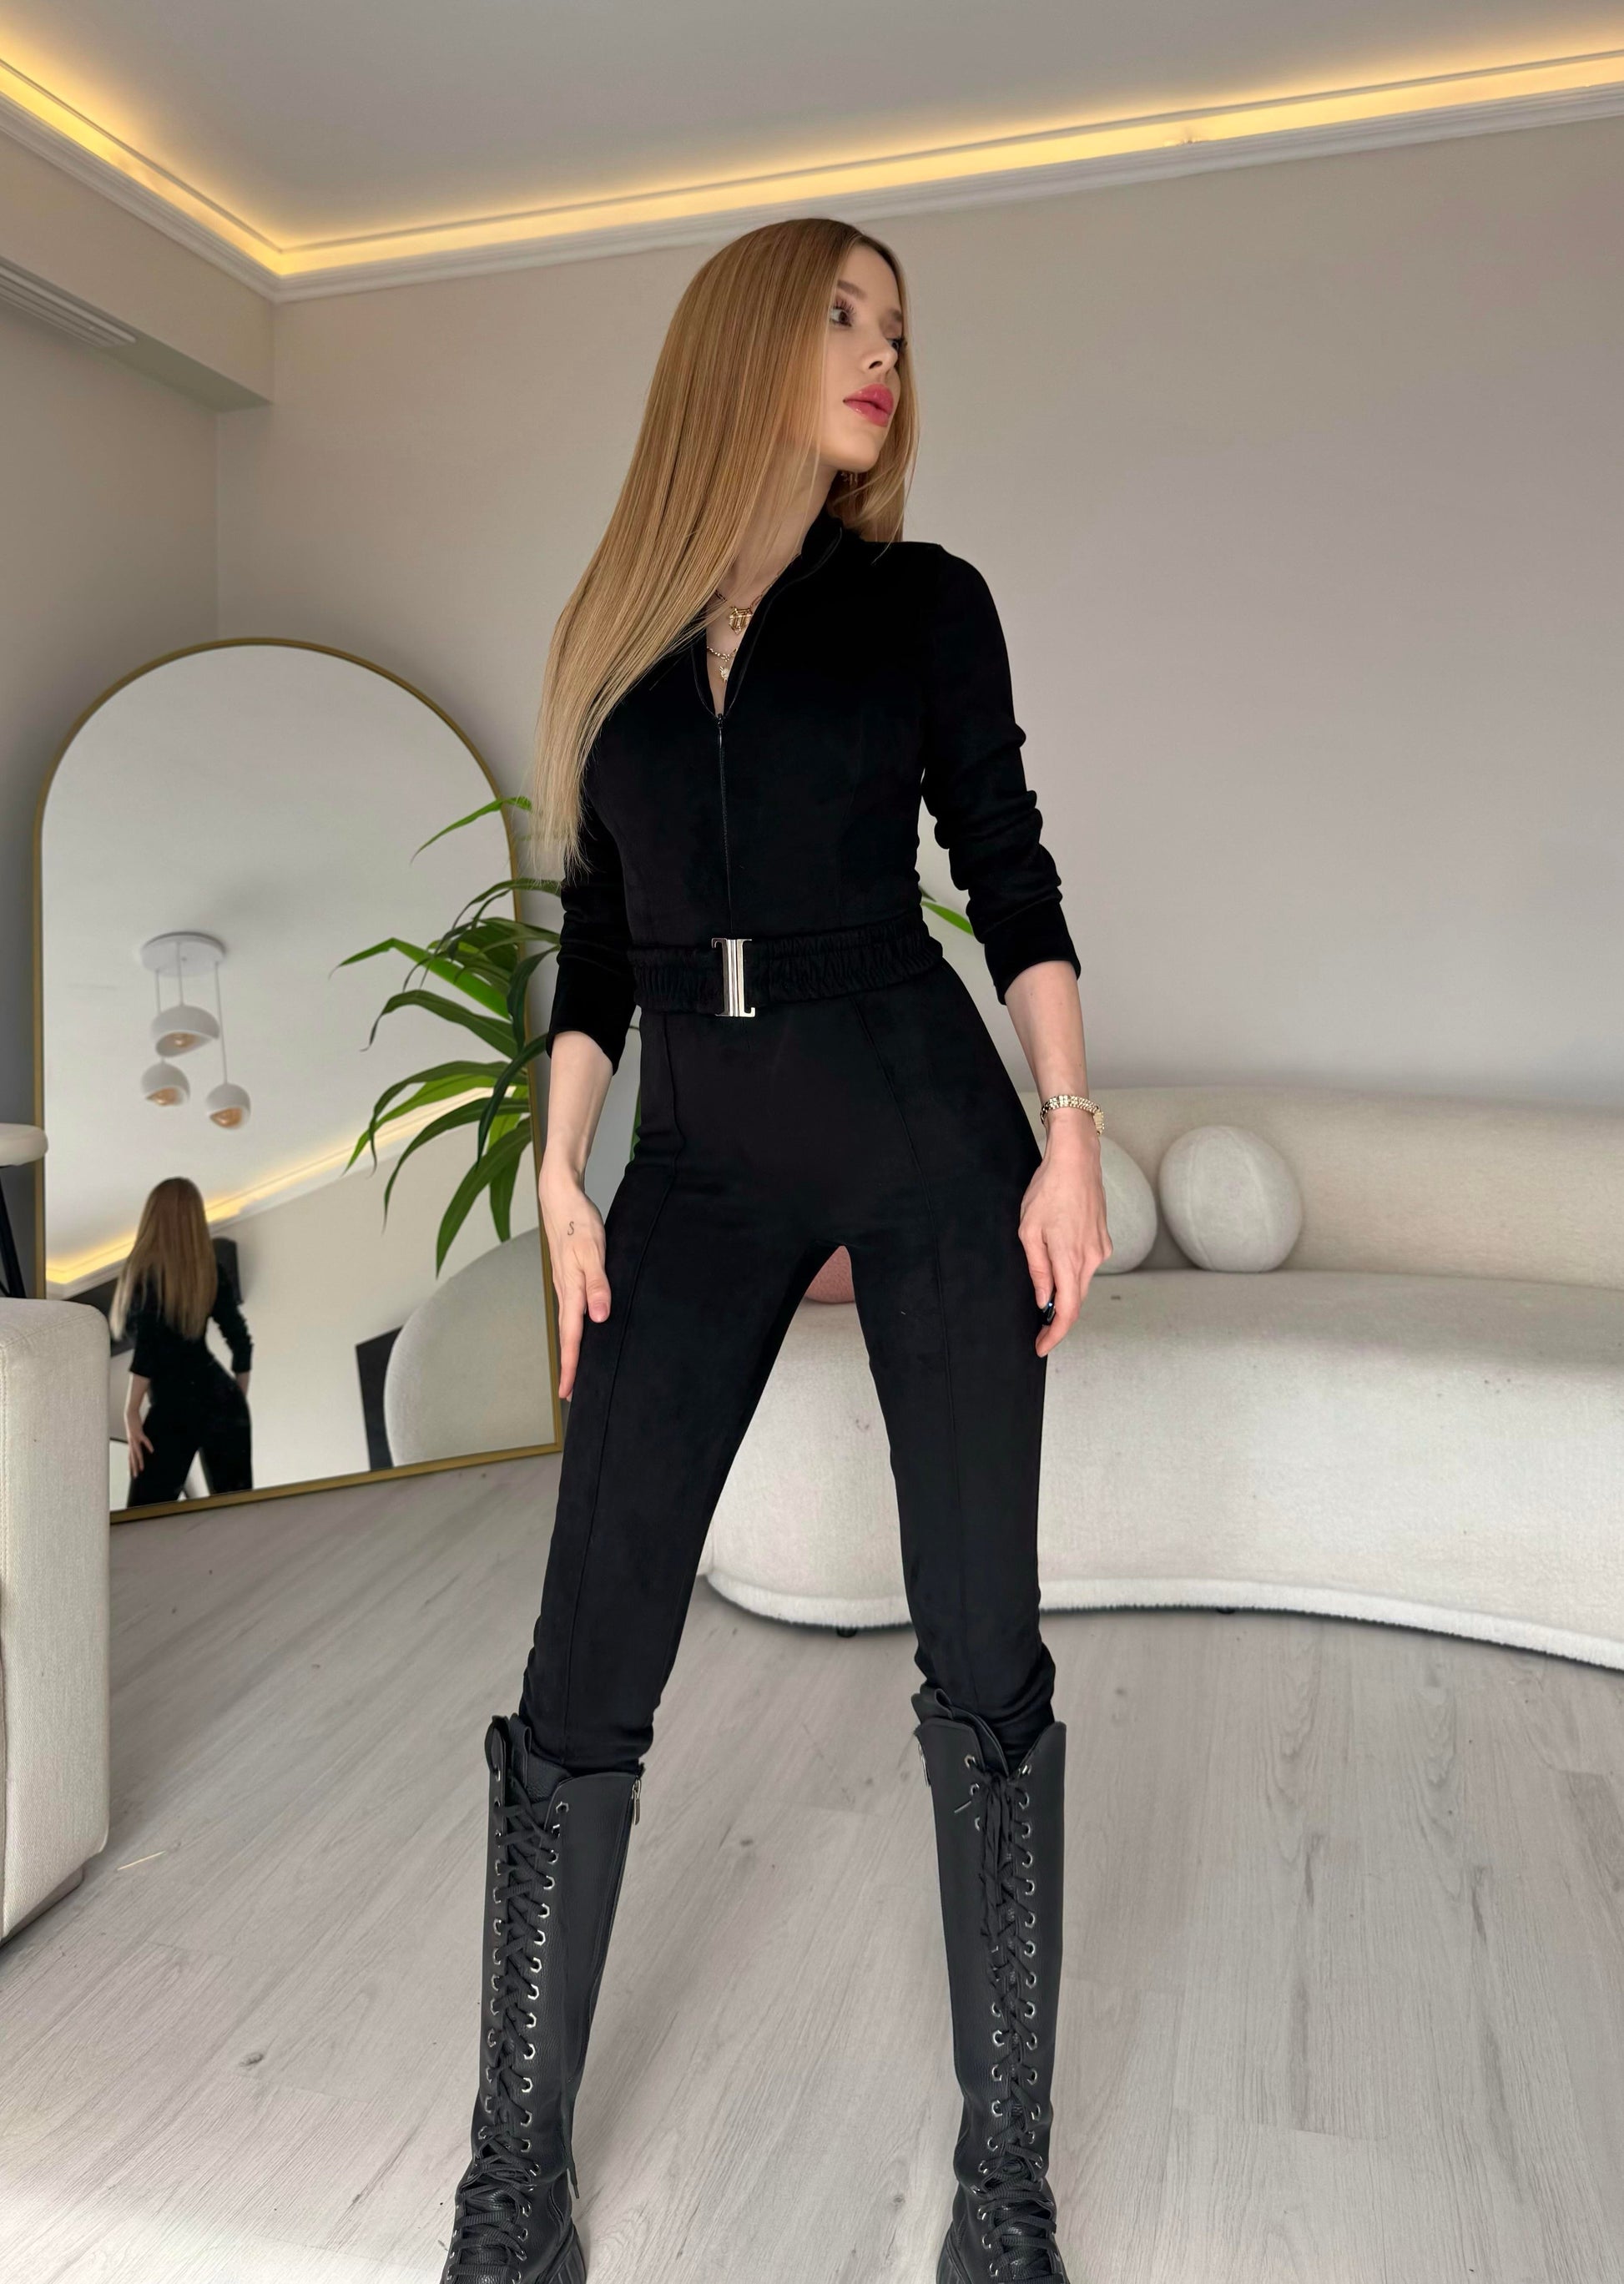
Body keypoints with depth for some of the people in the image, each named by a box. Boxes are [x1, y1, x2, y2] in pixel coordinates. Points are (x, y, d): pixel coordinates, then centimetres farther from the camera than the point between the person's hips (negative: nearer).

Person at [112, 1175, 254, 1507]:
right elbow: (240, 1341, 9)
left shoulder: (146, 1271, -8)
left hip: (176, 1407, -6)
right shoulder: (211, 1269, 7)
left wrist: (131, 1413, -14)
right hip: (223, 1401, 6)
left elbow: (147, 1347, -17)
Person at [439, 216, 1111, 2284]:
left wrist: (1070, 1140, -4)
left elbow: (1011, 877, 5)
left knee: (984, 1650, 2)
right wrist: (560, 1175, 5)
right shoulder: (613, 624, 13)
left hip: (922, 1121, -1)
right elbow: (595, 931, 12)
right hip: (699, 1155, 2)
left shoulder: (924, 599, 9)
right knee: (586, 1667, 1)